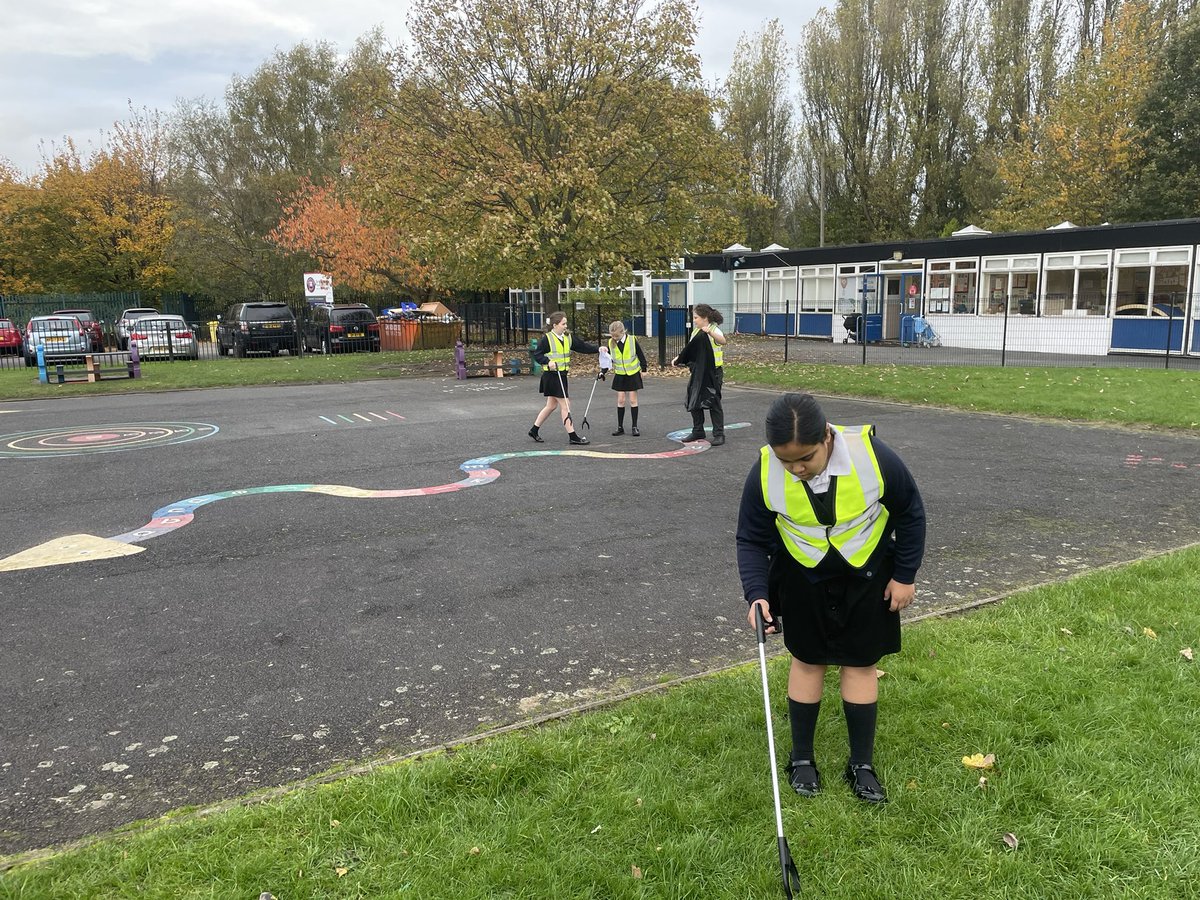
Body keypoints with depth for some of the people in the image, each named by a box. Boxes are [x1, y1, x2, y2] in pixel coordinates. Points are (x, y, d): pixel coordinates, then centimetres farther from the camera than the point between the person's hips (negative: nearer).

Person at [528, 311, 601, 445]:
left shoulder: (567, 338, 10)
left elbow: (582, 346, 6)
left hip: (561, 375, 8)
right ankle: (572, 436, -3)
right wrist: (548, 361, -28)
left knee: (552, 405, 15)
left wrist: (598, 348, -6)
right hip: (551, 375, -8)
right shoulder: (546, 338, -11)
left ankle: (534, 430, 26)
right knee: (565, 405, -7)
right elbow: (537, 354, -12)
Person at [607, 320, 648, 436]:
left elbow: (640, 355, -2)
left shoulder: (632, 340, -13)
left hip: (633, 374, -2)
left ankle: (634, 427, 7)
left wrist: (643, 369, 2)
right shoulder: (611, 343, -6)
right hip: (619, 375, 2)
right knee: (620, 400, 3)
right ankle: (620, 427, 9)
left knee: (633, 400, 1)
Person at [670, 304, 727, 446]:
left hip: (713, 372, -8)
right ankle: (698, 432, 22)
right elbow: (690, 349, 18)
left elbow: (722, 341, -34)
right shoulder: (696, 332, 11)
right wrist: (678, 358, 4)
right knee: (694, 401, 10)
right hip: (697, 372, 8)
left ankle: (719, 434, 2)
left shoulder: (714, 330, -12)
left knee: (714, 403, -5)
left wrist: (709, 332, -50)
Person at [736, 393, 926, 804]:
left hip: (866, 575, 0)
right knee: (808, 660, 10)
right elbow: (752, 539, -11)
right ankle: (801, 758, 27)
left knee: (860, 663, 8)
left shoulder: (873, 456, -31)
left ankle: (862, 763, 24)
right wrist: (757, 593, -25)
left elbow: (910, 513, -11)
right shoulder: (765, 473, -27)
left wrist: (904, 575, -5)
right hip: (802, 576, 1)